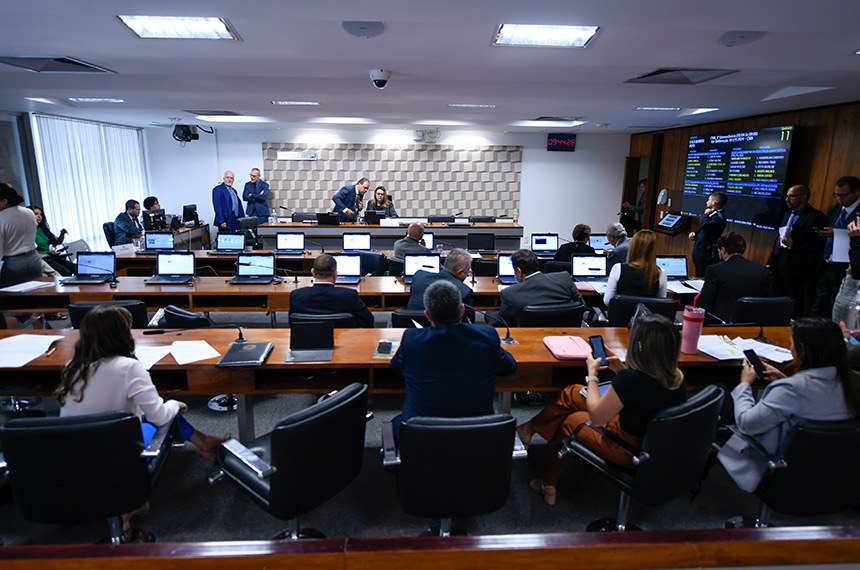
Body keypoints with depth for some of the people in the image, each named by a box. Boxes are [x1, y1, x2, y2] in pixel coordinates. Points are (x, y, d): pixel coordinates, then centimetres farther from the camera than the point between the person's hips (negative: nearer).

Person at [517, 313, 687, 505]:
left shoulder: (631, 379, -34)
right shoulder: (677, 377, -12)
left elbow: (596, 416, -19)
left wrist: (592, 374, -8)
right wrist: (623, 371, 2)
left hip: (630, 451, -7)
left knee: (567, 421, 19)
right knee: (572, 392, 13)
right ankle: (530, 428, 32)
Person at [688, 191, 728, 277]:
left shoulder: (719, 217, -16)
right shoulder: (713, 215, 17)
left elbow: (704, 225, -35)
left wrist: (706, 213, -15)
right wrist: (694, 234, 5)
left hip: (707, 257, -10)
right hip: (700, 255, 10)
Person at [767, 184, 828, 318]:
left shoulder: (817, 217, -7)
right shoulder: (787, 215, 18)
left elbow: (817, 246, -12)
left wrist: (793, 244, -22)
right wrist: (770, 262, 17)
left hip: (798, 272, -7)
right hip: (779, 267, 7)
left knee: (795, 309, -1)